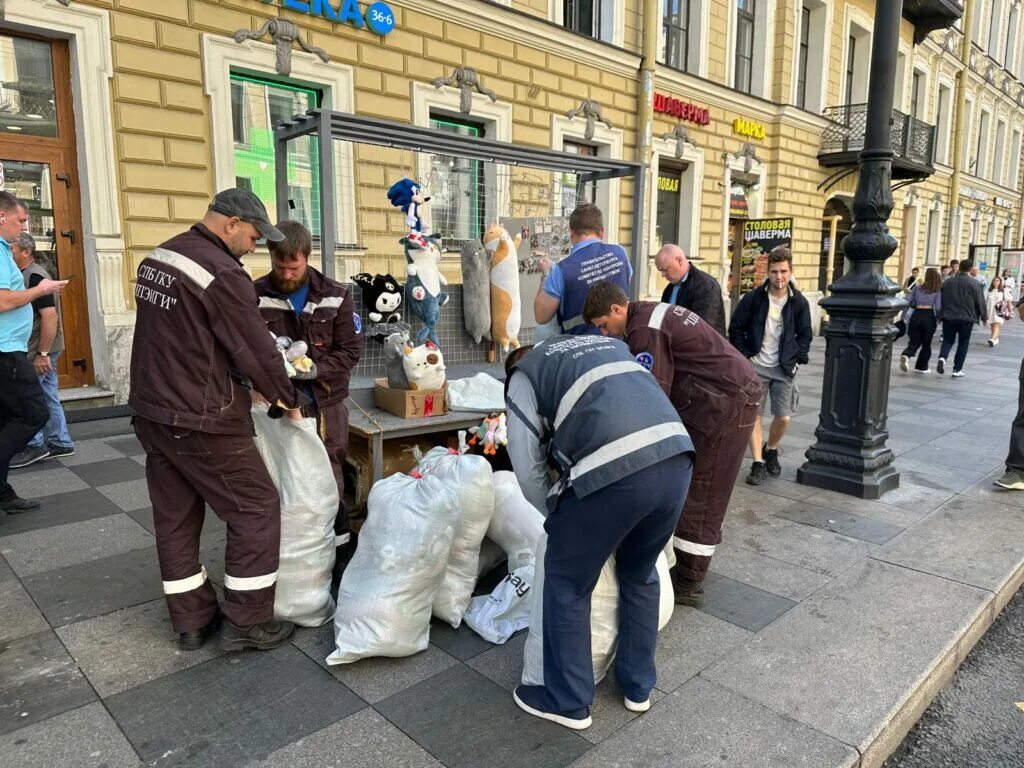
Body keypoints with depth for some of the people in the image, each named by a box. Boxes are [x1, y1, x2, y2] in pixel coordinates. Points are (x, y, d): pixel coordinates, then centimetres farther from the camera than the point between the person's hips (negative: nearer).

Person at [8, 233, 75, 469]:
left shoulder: (34, 276, -16)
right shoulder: (27, 274, 14)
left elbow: (50, 315, -24)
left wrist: (42, 353, -23)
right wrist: (42, 352, 13)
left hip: (39, 350, -9)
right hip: (40, 349, 9)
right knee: (47, 397, 12)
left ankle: (35, 445, 7)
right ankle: (60, 443, 18)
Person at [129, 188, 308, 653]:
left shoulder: (156, 259, 9)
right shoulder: (223, 274, -20)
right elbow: (257, 350, -16)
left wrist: (246, 384, 14)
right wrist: (288, 398, 1)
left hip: (151, 410, 9)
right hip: (201, 421, -9)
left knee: (175, 517, 15)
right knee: (256, 509, 4)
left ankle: (191, 620, 28)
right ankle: (246, 622, 12)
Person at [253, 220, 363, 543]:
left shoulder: (336, 296, 0)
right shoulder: (255, 296, -2)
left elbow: (351, 350, -1)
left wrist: (315, 370, -16)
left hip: (325, 403, 0)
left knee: (330, 478, 7)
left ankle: (338, 542, 21)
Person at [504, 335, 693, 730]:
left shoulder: (523, 375, 18)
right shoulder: (610, 343, 34)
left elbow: (528, 467, 11)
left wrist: (560, 514, 29)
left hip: (614, 470, -6)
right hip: (676, 456, 6)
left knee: (567, 583, 17)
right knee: (640, 574, 27)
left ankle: (567, 701, 30)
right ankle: (638, 686, 42)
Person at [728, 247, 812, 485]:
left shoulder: (799, 302, -1)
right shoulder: (753, 298, -5)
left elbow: (805, 335, 8)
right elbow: (736, 329, 0)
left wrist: (797, 359, -1)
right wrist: (743, 357, -5)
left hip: (783, 368, 1)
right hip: (755, 366, -1)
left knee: (783, 417, -1)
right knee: (753, 414, -2)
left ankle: (771, 450, 28)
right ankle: (758, 463, 6)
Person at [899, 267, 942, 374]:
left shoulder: (917, 287, 7)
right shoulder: (938, 290, 1)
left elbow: (907, 302, 4)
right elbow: (938, 307, -7)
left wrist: (904, 316, 12)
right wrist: (938, 319, 8)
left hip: (916, 315, 2)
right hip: (929, 316, -2)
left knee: (914, 342, 7)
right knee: (926, 343, 13)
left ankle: (905, 355, -24)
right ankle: (921, 367, 16)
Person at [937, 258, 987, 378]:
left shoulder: (947, 282, 6)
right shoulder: (973, 284, -6)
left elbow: (941, 300, 12)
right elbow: (980, 302, -3)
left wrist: (940, 315, 23)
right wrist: (984, 317, 10)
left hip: (948, 317, 3)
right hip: (966, 318, -3)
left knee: (947, 340, 11)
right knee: (963, 344, 7)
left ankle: (942, 358, -18)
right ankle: (957, 369, 7)